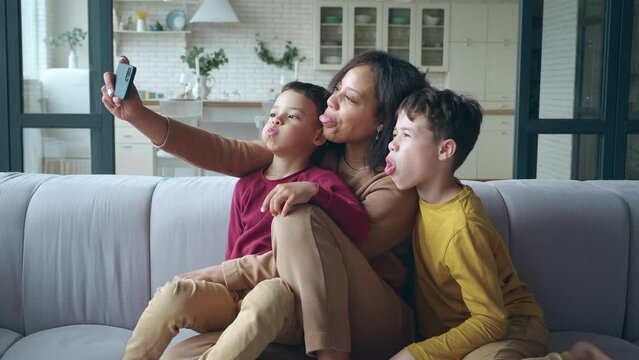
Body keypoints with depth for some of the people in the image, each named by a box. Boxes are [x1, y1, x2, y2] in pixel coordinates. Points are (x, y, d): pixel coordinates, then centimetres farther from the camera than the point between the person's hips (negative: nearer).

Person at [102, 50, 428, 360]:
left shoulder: (395, 189, -13)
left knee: (297, 217, -28)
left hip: (373, 328, -4)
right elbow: (228, 155, -5)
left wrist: (216, 275, -14)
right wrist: (140, 116, -15)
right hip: (300, 321, 5)